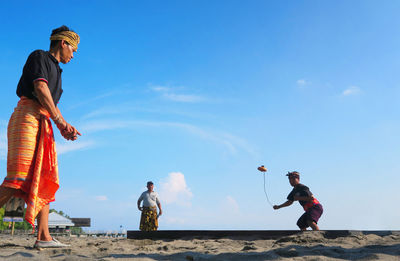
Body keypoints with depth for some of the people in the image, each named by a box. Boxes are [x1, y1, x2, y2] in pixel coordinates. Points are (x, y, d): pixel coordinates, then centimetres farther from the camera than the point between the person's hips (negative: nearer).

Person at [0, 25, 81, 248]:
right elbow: (40, 89, -9)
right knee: (20, 177, -20)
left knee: (45, 180, 0)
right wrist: (60, 120, -9)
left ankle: (44, 237, -2)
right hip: (28, 116, -9)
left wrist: (65, 127, 8)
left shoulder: (55, 70, 29)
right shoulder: (39, 56, 5)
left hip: (43, 124, 9)